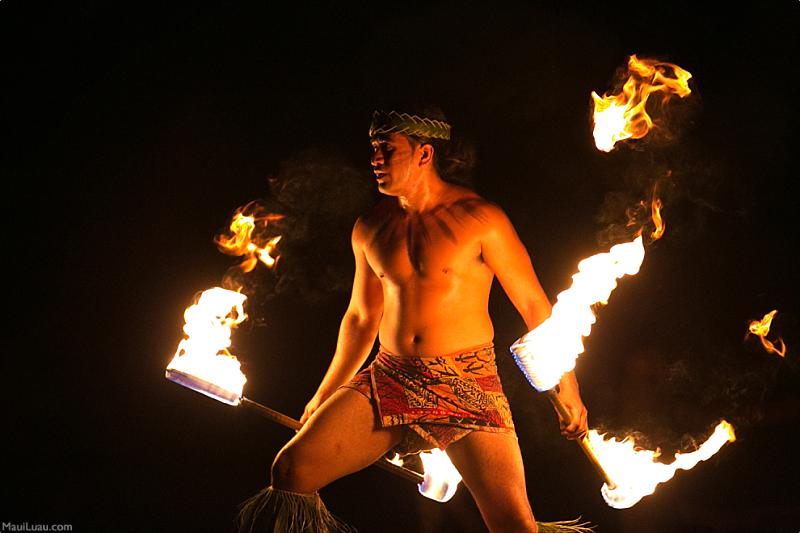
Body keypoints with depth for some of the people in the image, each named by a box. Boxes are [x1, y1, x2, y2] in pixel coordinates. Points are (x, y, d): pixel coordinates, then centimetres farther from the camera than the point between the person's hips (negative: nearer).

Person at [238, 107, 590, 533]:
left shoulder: (479, 219, -6)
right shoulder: (370, 229, 9)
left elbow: (534, 305, -2)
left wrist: (568, 390, -2)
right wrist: (324, 396, 24)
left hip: (468, 386, -4)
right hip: (388, 381, 4)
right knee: (290, 473, -9)